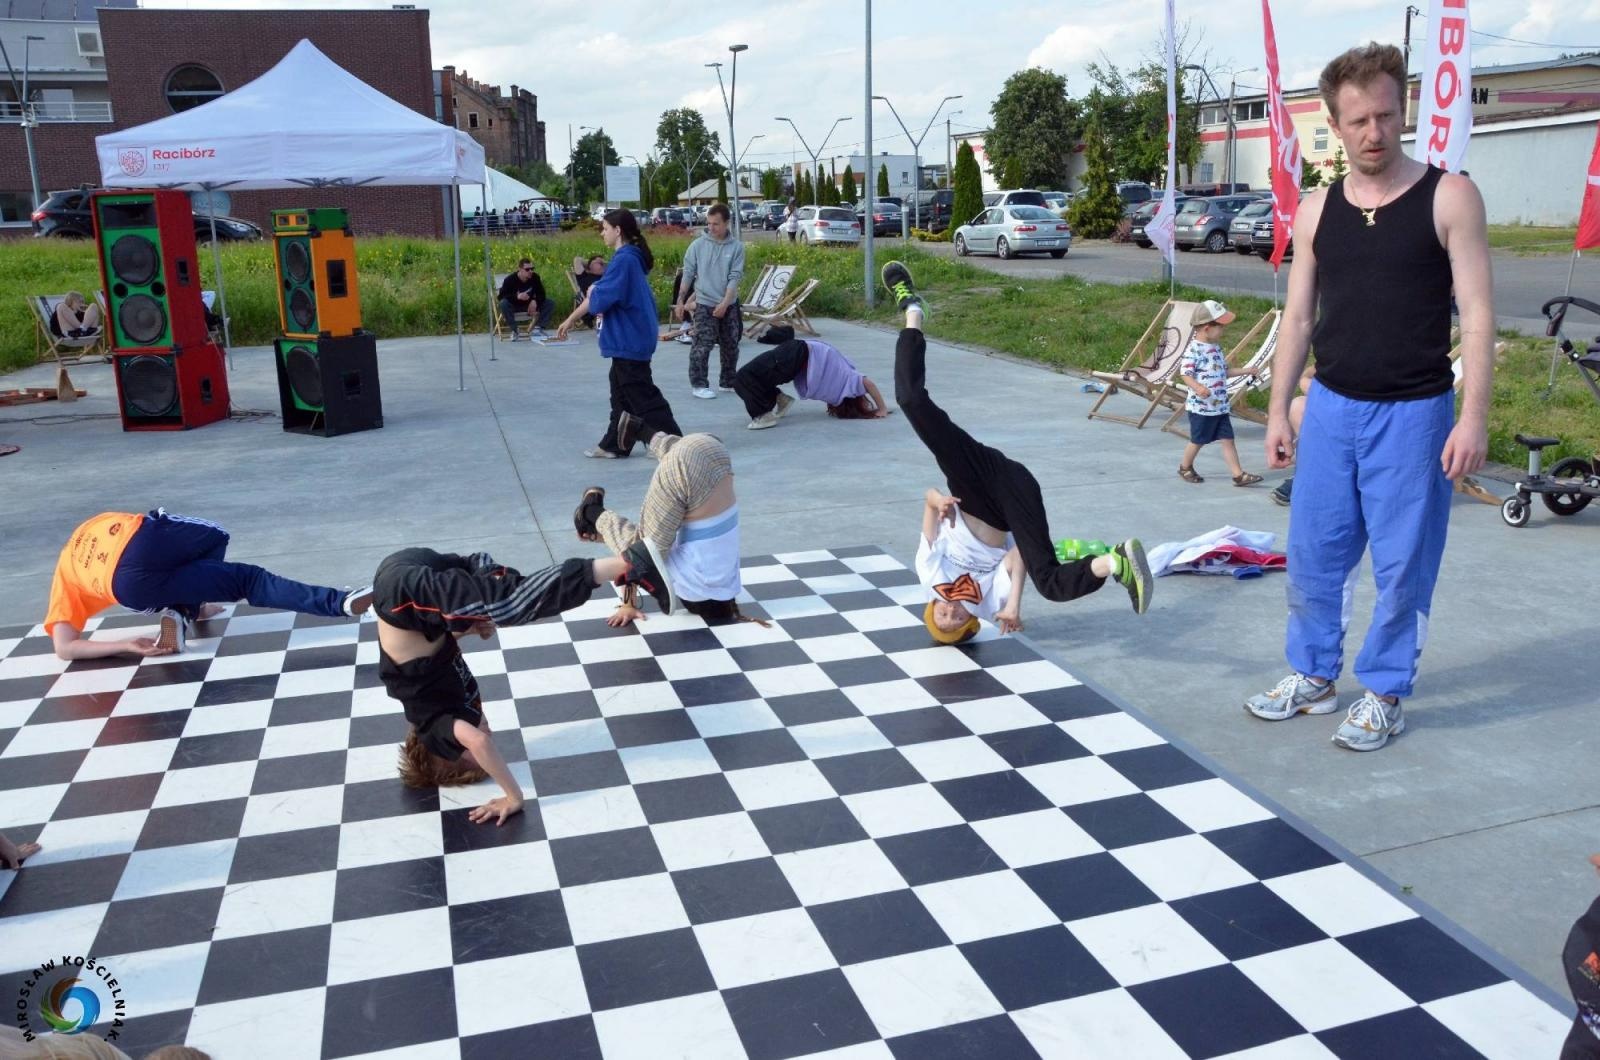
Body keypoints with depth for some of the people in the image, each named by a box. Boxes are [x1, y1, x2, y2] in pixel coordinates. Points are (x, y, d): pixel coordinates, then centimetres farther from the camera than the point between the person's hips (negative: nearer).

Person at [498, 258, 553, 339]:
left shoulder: (535, 277, -11)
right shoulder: (510, 279, -20)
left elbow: (541, 294, -7)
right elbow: (501, 297, -23)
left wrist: (535, 301, -31)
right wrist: (517, 296, -40)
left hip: (530, 305, 3)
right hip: (514, 306, -3)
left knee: (550, 303, -16)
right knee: (503, 304, -37)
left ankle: (539, 328, -18)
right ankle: (514, 331, -29)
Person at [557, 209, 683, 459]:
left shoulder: (624, 260, -18)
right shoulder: (630, 257, 13)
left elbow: (600, 299, -22)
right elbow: (613, 294, 18)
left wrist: (591, 292, 0)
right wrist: (570, 321, 20)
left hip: (629, 340, -10)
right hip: (630, 338, 10)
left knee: (643, 396, -5)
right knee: (623, 395, 15)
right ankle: (614, 445, 23)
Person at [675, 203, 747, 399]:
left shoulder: (736, 246, -3)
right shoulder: (698, 245, -4)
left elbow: (735, 277, -7)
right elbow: (688, 274, 1)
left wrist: (724, 303, -15)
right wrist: (680, 301, -1)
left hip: (729, 304, 2)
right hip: (705, 304, -2)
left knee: (731, 346, 11)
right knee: (702, 345, -7)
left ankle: (728, 382, 24)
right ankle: (698, 384, 0)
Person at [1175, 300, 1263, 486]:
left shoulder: (1216, 347, 11)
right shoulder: (1194, 349, -17)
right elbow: (1184, 373, -23)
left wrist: (1245, 372, 21)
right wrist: (1197, 387, -38)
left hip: (1220, 406, 8)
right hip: (1201, 406, -8)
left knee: (1228, 439, 5)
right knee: (1198, 441, 8)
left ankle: (1238, 475, 6)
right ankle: (1185, 468, 31)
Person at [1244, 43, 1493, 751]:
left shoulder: (1448, 198, -5)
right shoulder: (1316, 211, 6)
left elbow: (1477, 315, -8)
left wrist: (1473, 418, -14)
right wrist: (1278, 411, 7)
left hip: (1413, 414, -3)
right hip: (1330, 408, 4)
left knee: (1402, 563, 3)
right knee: (1312, 554, 9)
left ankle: (1384, 694, 19)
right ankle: (1313, 675, 27)